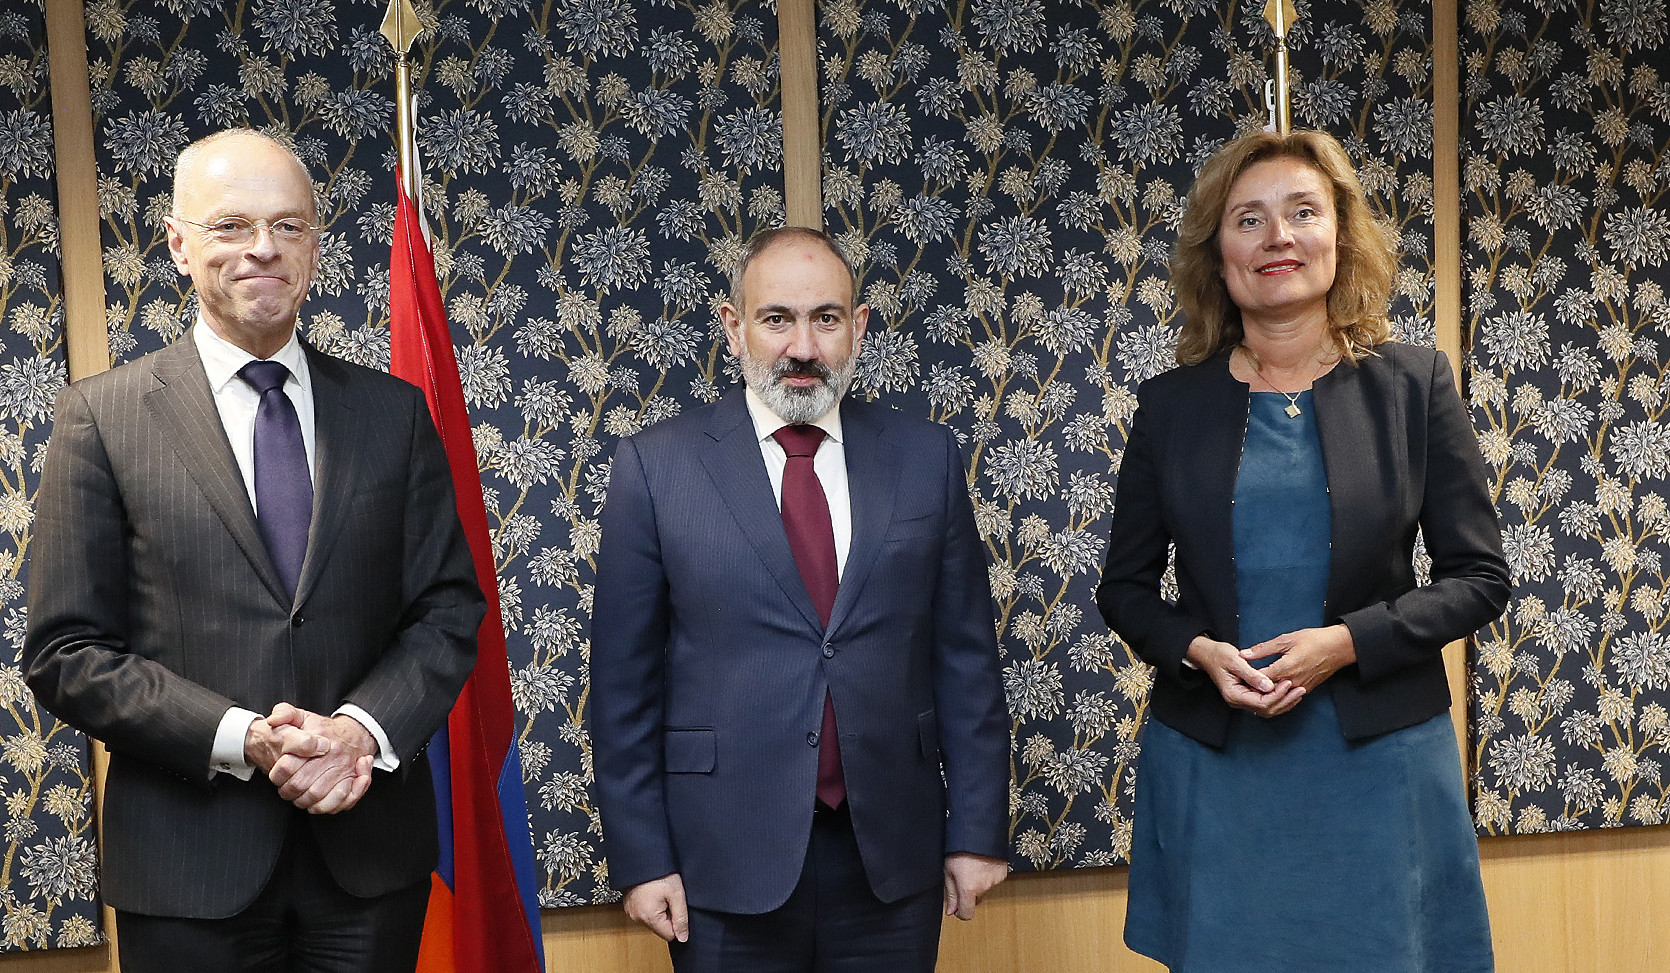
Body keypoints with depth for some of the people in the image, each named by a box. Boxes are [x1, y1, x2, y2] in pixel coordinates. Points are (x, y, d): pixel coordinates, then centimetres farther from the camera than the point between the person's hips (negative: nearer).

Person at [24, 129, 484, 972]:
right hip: (189, 866, -2)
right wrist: (240, 739, -16)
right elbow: (66, 652, -4)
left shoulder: (394, 410, 5)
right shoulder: (102, 414, -2)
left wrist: (363, 728, -13)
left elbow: (450, 609, 4)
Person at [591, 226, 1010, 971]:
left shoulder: (925, 457, 2)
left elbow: (966, 657, 4)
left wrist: (979, 831, 2)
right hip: (727, 856, -2)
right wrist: (642, 858, -4)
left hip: (893, 850, 2)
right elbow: (625, 680, -2)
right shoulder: (656, 464, -3)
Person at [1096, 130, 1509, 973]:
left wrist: (1349, 642, -14)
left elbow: (1480, 578, 0)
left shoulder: (1414, 384, 0)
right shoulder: (1171, 405, 2)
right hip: (1211, 760, 1)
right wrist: (1197, 651, -12)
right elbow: (1125, 587, 8)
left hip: (1377, 753, 0)